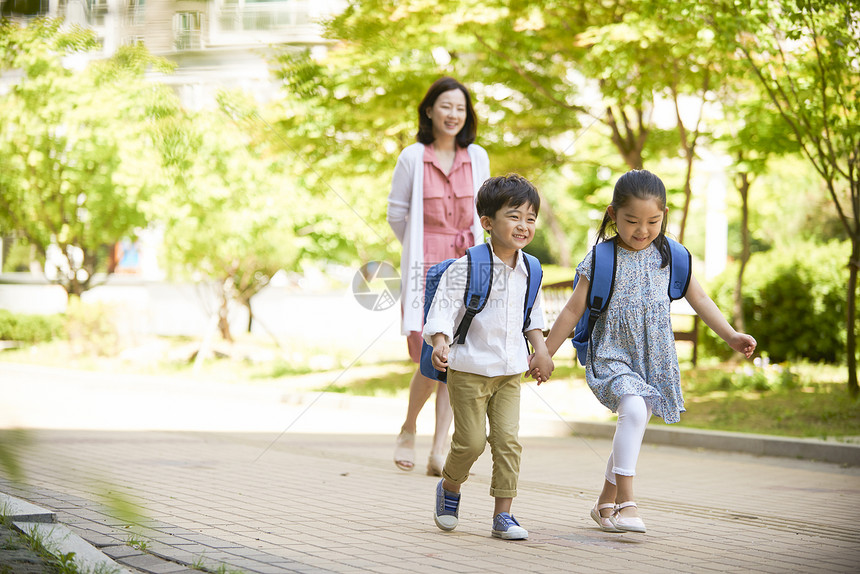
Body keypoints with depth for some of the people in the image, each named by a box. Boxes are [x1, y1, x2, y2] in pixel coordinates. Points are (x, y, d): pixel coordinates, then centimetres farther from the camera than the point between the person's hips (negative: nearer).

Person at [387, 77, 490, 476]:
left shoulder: (477, 158, 6)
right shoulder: (412, 158, -4)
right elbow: (396, 214, 6)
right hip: (424, 267, -3)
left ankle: (439, 454, 3)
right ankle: (408, 429, 17)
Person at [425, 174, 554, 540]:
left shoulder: (528, 270, 5)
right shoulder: (467, 268, -13)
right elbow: (444, 305, -16)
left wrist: (541, 349, 10)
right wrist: (440, 342, -31)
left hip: (510, 371, 5)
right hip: (469, 369, -5)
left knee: (508, 440, -2)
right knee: (471, 441, 0)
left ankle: (503, 514, 5)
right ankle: (449, 488, 29)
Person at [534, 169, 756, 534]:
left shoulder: (668, 257, 4)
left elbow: (698, 299, 12)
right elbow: (574, 310, -1)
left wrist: (730, 336, 6)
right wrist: (546, 353, 2)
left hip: (654, 359, 4)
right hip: (612, 355, -4)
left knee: (630, 426, 9)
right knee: (634, 409, -27)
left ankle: (606, 503, 27)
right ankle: (626, 501, -24)